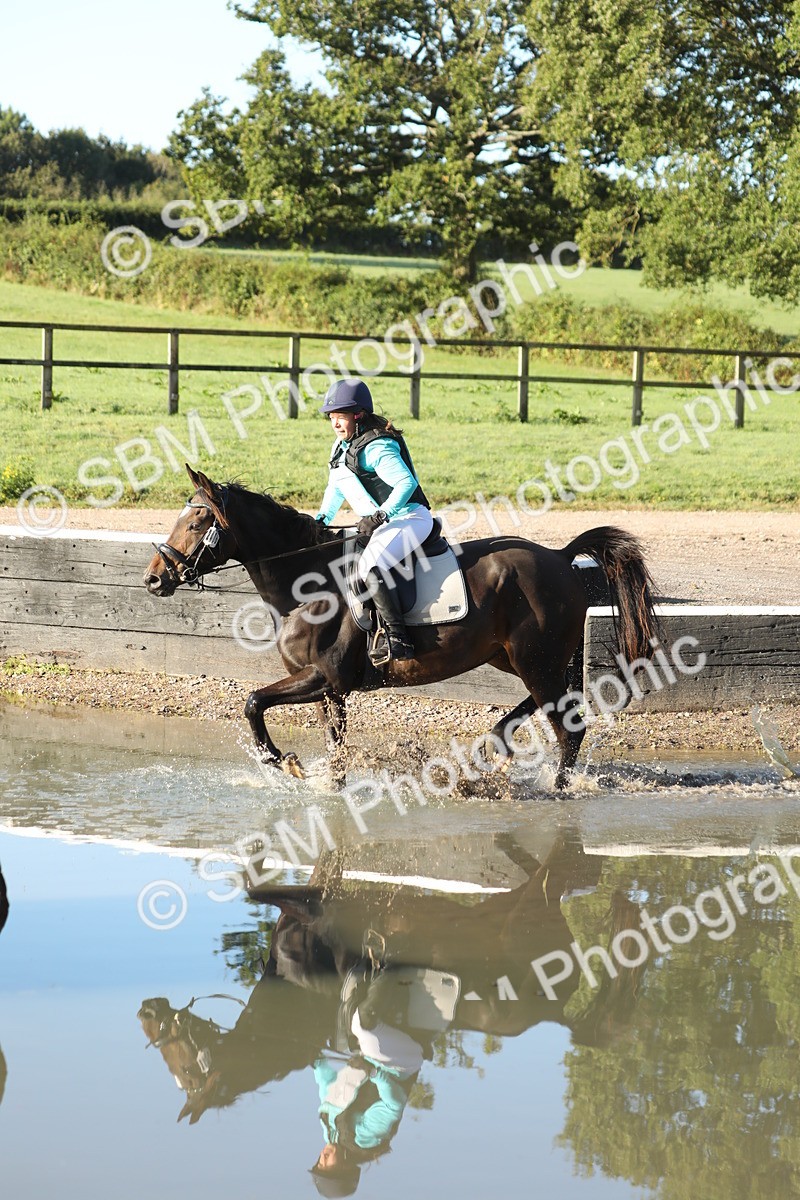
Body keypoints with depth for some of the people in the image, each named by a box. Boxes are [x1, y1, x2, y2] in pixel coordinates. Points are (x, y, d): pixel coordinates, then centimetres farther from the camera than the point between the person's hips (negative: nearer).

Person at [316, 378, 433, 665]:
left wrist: (380, 516, -34)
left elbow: (406, 482, -28)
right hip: (377, 523, 11)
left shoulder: (376, 448, -18)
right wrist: (321, 520, 13)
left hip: (408, 518, -11)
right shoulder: (342, 446, 13)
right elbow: (335, 488, 25)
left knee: (370, 566, -32)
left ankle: (395, 637, -34)